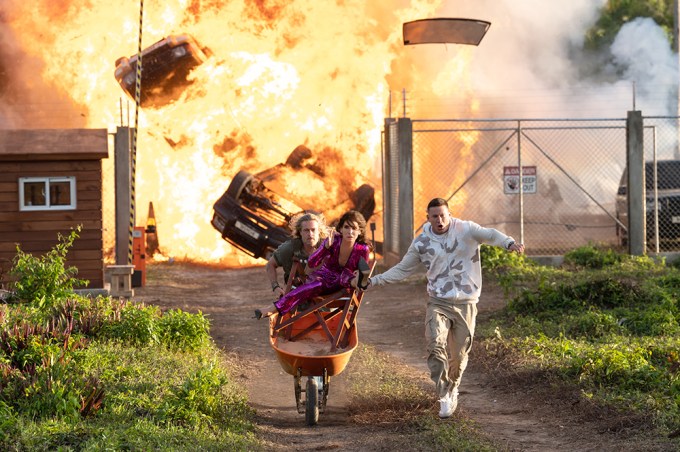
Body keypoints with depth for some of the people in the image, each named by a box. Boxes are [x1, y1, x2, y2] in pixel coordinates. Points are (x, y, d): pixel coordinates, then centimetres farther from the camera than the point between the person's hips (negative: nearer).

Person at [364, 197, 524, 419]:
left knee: (459, 355, 7)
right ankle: (444, 396, -16)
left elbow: (490, 235, -23)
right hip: (438, 303, 1)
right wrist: (375, 280, 2)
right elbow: (402, 269, 12)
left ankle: (452, 389, 35)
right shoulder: (421, 243, 3)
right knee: (436, 344, -22)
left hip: (465, 303, -1)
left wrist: (509, 242, -45)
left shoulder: (466, 230, -5)